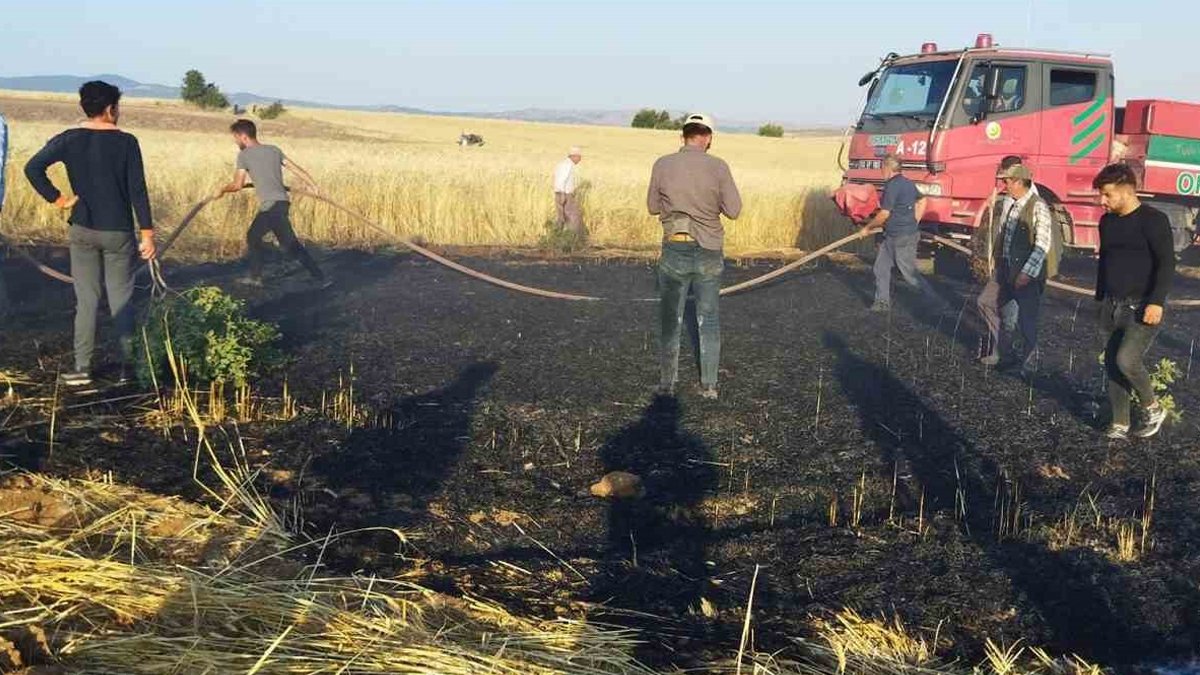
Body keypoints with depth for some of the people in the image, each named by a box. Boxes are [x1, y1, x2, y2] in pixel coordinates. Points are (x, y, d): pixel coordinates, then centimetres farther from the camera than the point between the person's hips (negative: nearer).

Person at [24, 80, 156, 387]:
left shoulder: (68, 140, -2)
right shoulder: (126, 142, -9)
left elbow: (33, 168, -11)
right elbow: (137, 190, -10)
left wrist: (57, 198, -3)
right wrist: (147, 232, -6)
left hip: (83, 231, 2)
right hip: (118, 232, -2)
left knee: (86, 300, 8)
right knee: (121, 300, 6)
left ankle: (82, 368, 7)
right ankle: (127, 367, 9)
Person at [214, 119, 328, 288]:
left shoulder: (244, 155, -3)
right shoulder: (273, 150, 14)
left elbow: (238, 184, -5)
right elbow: (295, 168, 8)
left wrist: (222, 190, 13)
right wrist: (313, 186, 8)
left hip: (272, 205, -8)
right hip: (281, 202, 8)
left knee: (290, 244, -3)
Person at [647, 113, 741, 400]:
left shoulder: (663, 165, -6)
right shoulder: (718, 167, -9)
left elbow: (653, 207, 4)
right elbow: (733, 210, -5)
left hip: (675, 250, 0)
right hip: (709, 252, 0)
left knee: (670, 319, 12)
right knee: (709, 320, 13)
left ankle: (667, 382, 15)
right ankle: (709, 385, 16)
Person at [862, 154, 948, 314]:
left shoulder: (892, 186, -20)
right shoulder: (908, 183, 10)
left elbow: (884, 215, -20)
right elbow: (922, 201, 24)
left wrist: (867, 227, -6)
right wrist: (913, 222, 26)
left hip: (901, 238, -10)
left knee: (911, 274, -4)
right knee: (881, 268, 15)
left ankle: (938, 304, 0)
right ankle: (883, 302, 20)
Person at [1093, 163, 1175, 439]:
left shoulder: (1153, 220, -10)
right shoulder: (1107, 222, 12)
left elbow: (1167, 263, -15)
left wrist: (1157, 302, -23)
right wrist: (1101, 298, 22)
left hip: (1143, 308, -7)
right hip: (1114, 307, 7)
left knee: (1127, 360, -18)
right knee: (1112, 362, 5)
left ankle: (1152, 409, 7)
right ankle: (1120, 425, 14)